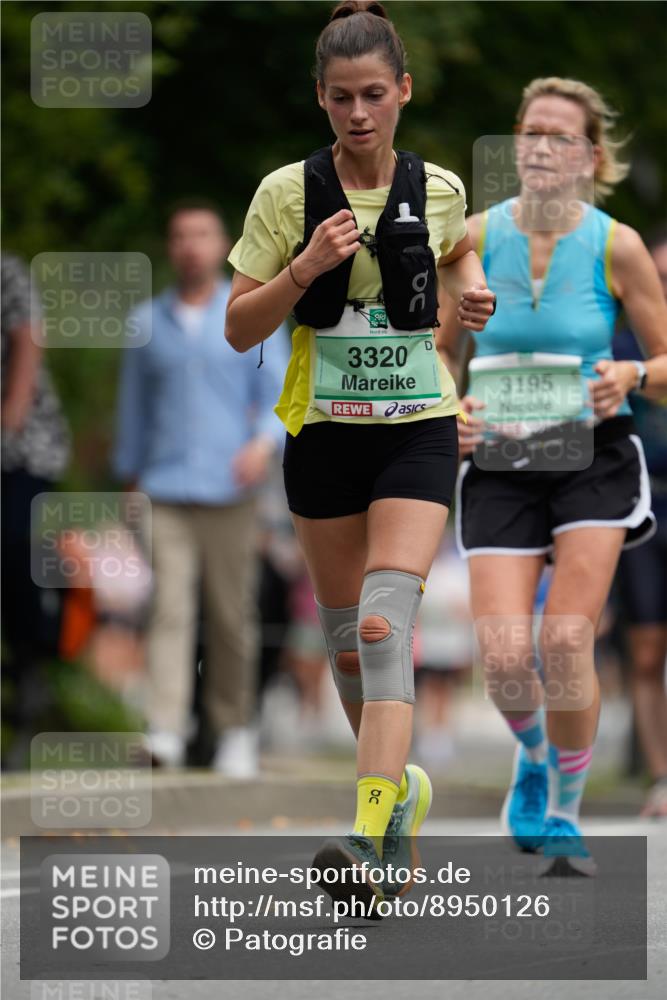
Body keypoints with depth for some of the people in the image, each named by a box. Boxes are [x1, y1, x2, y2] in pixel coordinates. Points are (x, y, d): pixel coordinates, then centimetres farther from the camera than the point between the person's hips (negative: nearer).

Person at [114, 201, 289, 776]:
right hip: (166, 491, 1)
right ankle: (166, 730, -19)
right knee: (169, 609, -11)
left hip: (228, 490, -1)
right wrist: (130, 476, 20)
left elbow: (280, 393, 3)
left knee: (232, 616, 2)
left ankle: (235, 731, 13)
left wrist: (265, 442, -16)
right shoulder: (149, 322, 14)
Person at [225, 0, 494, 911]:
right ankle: (399, 784, 36)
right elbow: (240, 330, -3)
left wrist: (472, 285, 1)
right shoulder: (287, 193, -5)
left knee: (387, 621, -19)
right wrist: (304, 269, -19)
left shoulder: (438, 188, -1)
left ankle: (371, 838, -29)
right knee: (345, 635, 10)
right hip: (323, 431, 2)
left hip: (416, 428, -1)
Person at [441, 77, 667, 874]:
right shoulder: (477, 236, 1)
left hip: (593, 458, -1)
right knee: (504, 659, -11)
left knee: (566, 642, -15)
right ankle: (534, 753, 25)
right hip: (499, 465, 1)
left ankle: (564, 818, 4)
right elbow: (437, 348, 13)